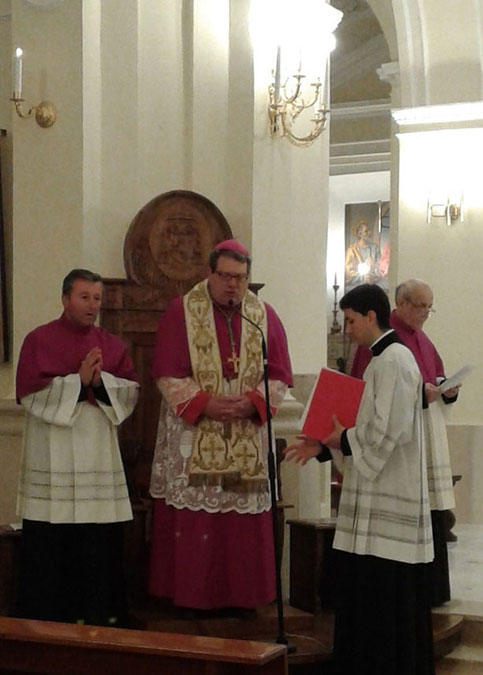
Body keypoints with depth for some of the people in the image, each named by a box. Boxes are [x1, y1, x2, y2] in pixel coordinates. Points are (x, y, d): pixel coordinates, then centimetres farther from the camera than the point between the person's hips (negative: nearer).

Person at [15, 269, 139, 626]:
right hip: (53, 458, -3)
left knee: (101, 541, 2)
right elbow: (30, 392, -9)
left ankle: (99, 614, 12)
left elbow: (132, 391, 5)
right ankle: (47, 615, 8)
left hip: (99, 455, 3)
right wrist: (78, 380, -13)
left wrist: (101, 381, -12)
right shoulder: (39, 340, 1)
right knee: (50, 543, -3)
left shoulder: (112, 344, 13)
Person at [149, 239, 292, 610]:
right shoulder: (181, 312, -1)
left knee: (244, 521, 4)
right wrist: (204, 403, -16)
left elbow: (279, 377, 5)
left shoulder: (265, 316, 7)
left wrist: (251, 402, -12)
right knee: (192, 521, -1)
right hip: (192, 437, -2)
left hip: (247, 439, 2)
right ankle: (189, 592, 9)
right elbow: (168, 374, -5)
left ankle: (240, 593, 14)